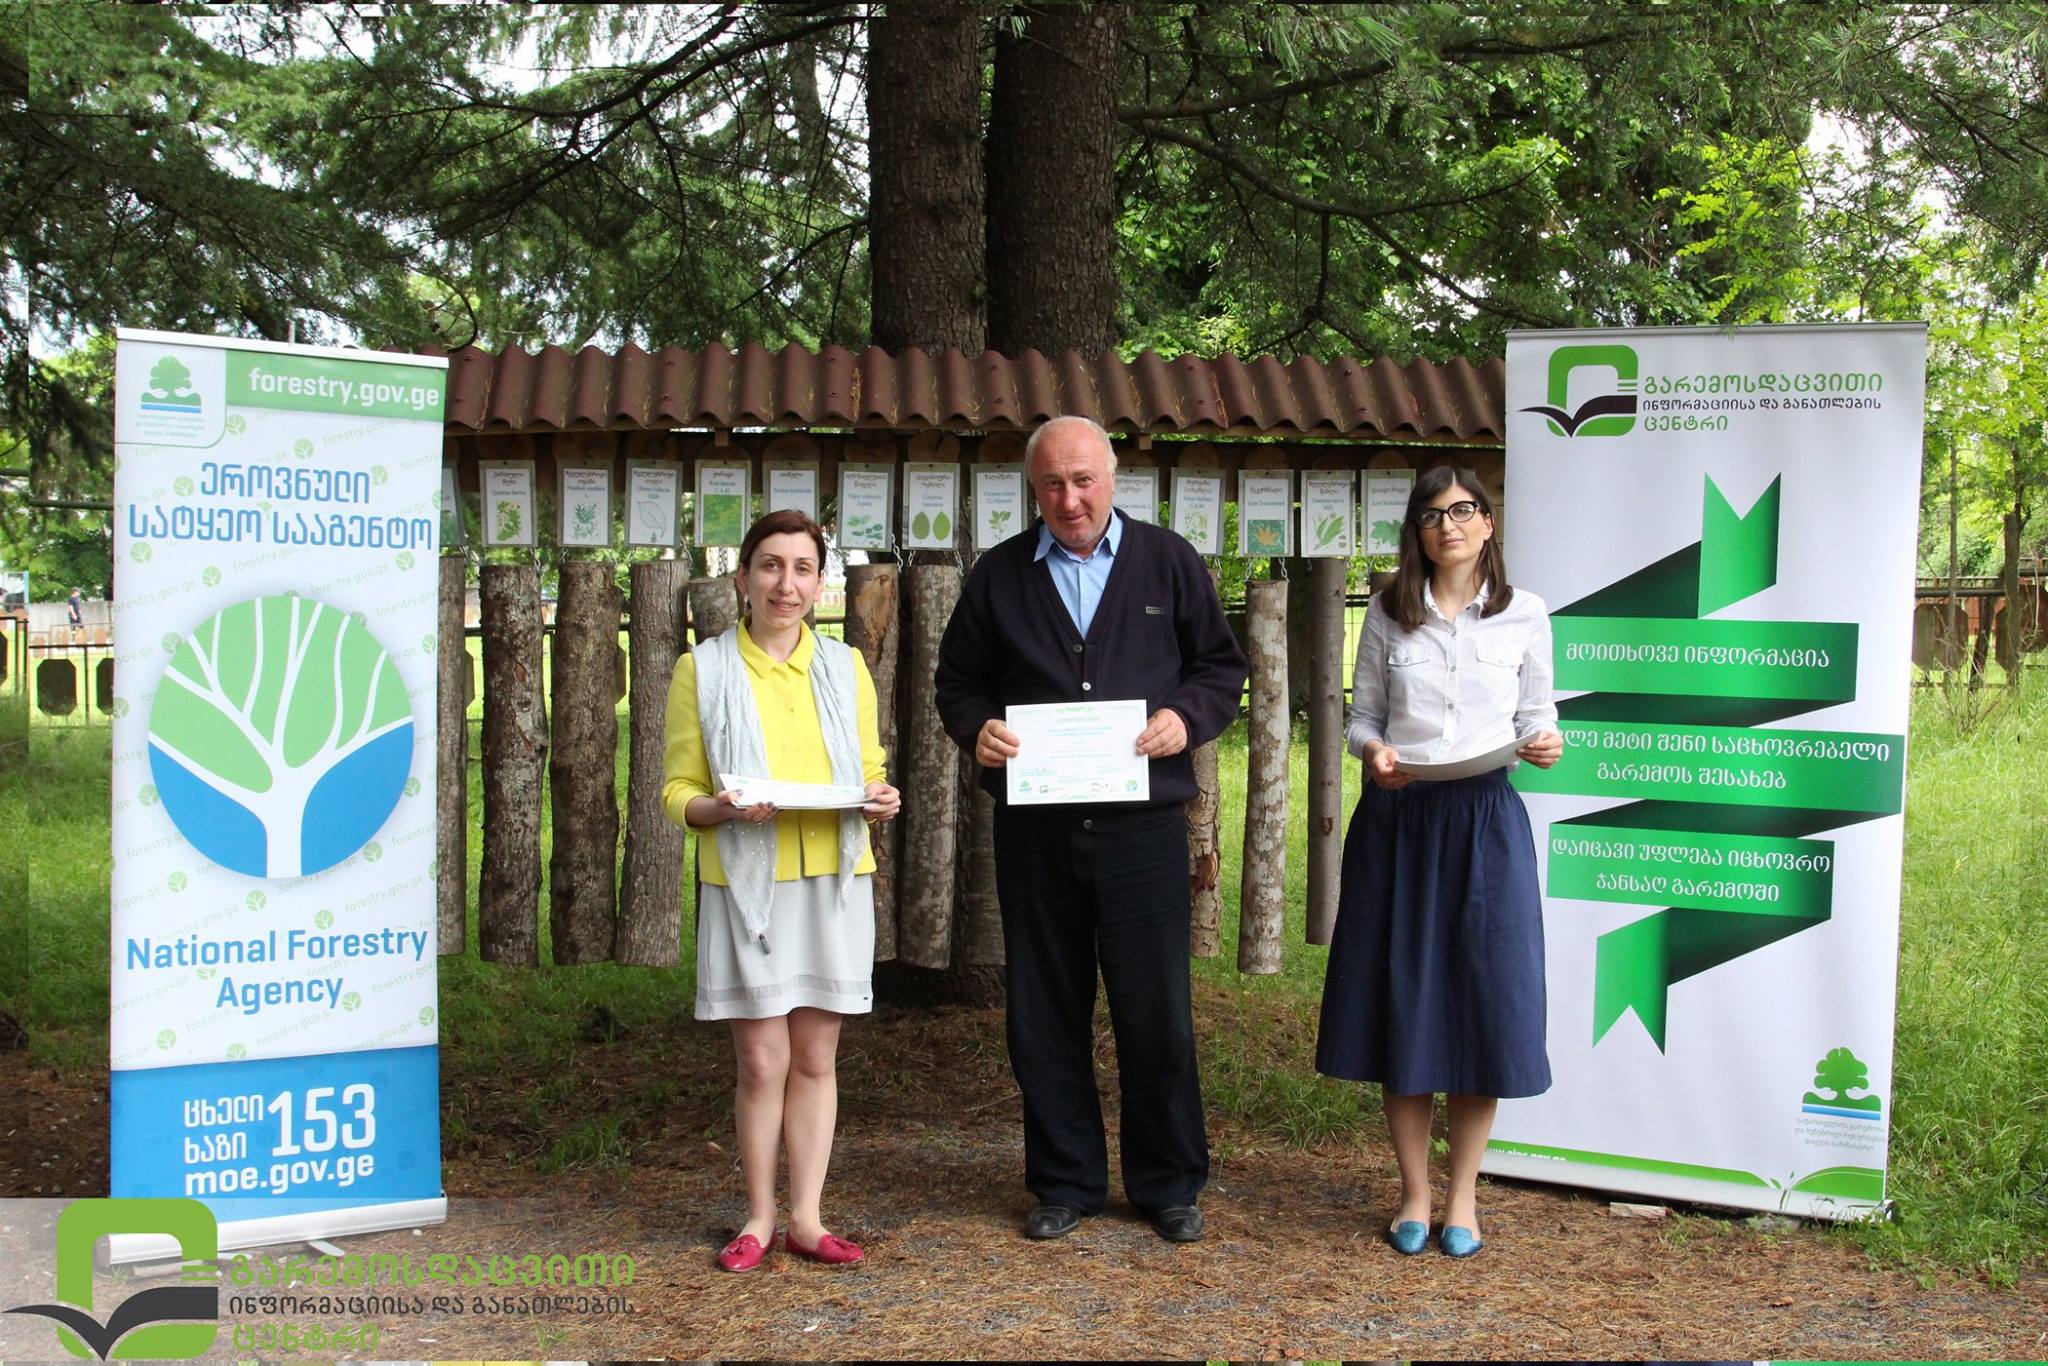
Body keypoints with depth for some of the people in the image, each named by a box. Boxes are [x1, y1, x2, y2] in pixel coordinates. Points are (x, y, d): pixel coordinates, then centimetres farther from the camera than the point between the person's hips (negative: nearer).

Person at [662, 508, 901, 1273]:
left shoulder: (845, 668, 9)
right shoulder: (703, 670, 1)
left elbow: (870, 770, 16)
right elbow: (677, 792, 1)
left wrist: (880, 799, -6)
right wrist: (723, 808, -19)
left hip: (834, 882, 3)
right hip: (747, 885, -2)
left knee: (816, 1058, 8)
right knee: (762, 1063, 1)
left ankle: (806, 1218, 17)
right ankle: (759, 1218, 16)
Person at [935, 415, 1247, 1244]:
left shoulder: (1169, 563, 7)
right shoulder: (999, 575, 9)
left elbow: (1223, 667, 11)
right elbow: (959, 679, 14)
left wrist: (1187, 717, -9)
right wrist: (976, 729, -7)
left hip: (1143, 825, -1)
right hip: (1034, 828, 2)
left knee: (1157, 1012, 3)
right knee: (1044, 1013, 8)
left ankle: (1168, 1183, 18)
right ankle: (1065, 1182, 22)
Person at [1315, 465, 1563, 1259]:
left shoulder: (1525, 615, 4)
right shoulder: (1388, 614, 6)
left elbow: (1537, 715, 10)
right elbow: (1360, 713, 9)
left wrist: (1545, 743, -12)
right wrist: (1371, 750, -12)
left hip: (1485, 822, -1)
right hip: (1397, 820, 1)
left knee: (1483, 1004, 1)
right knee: (1400, 1000, 4)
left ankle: (1463, 1195, 16)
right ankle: (1414, 1192, 18)